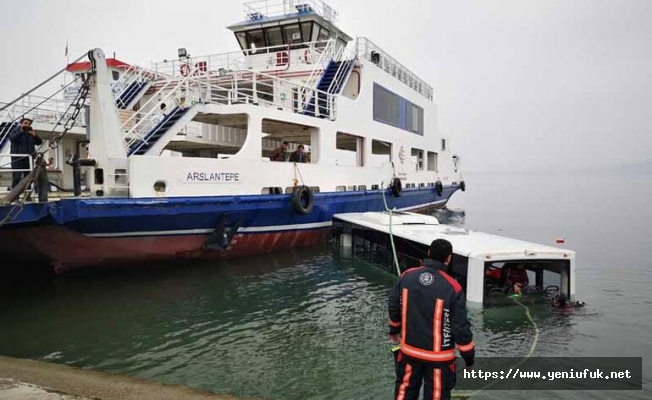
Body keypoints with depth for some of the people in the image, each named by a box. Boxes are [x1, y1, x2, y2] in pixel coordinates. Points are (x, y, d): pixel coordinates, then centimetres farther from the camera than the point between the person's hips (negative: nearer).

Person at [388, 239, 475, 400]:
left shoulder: (407, 276, -8)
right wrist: (469, 356, 1)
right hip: (439, 356, -3)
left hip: (409, 350, 4)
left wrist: (394, 329, 24)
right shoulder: (453, 288, -21)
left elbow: (394, 307, 5)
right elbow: (460, 326, -14)